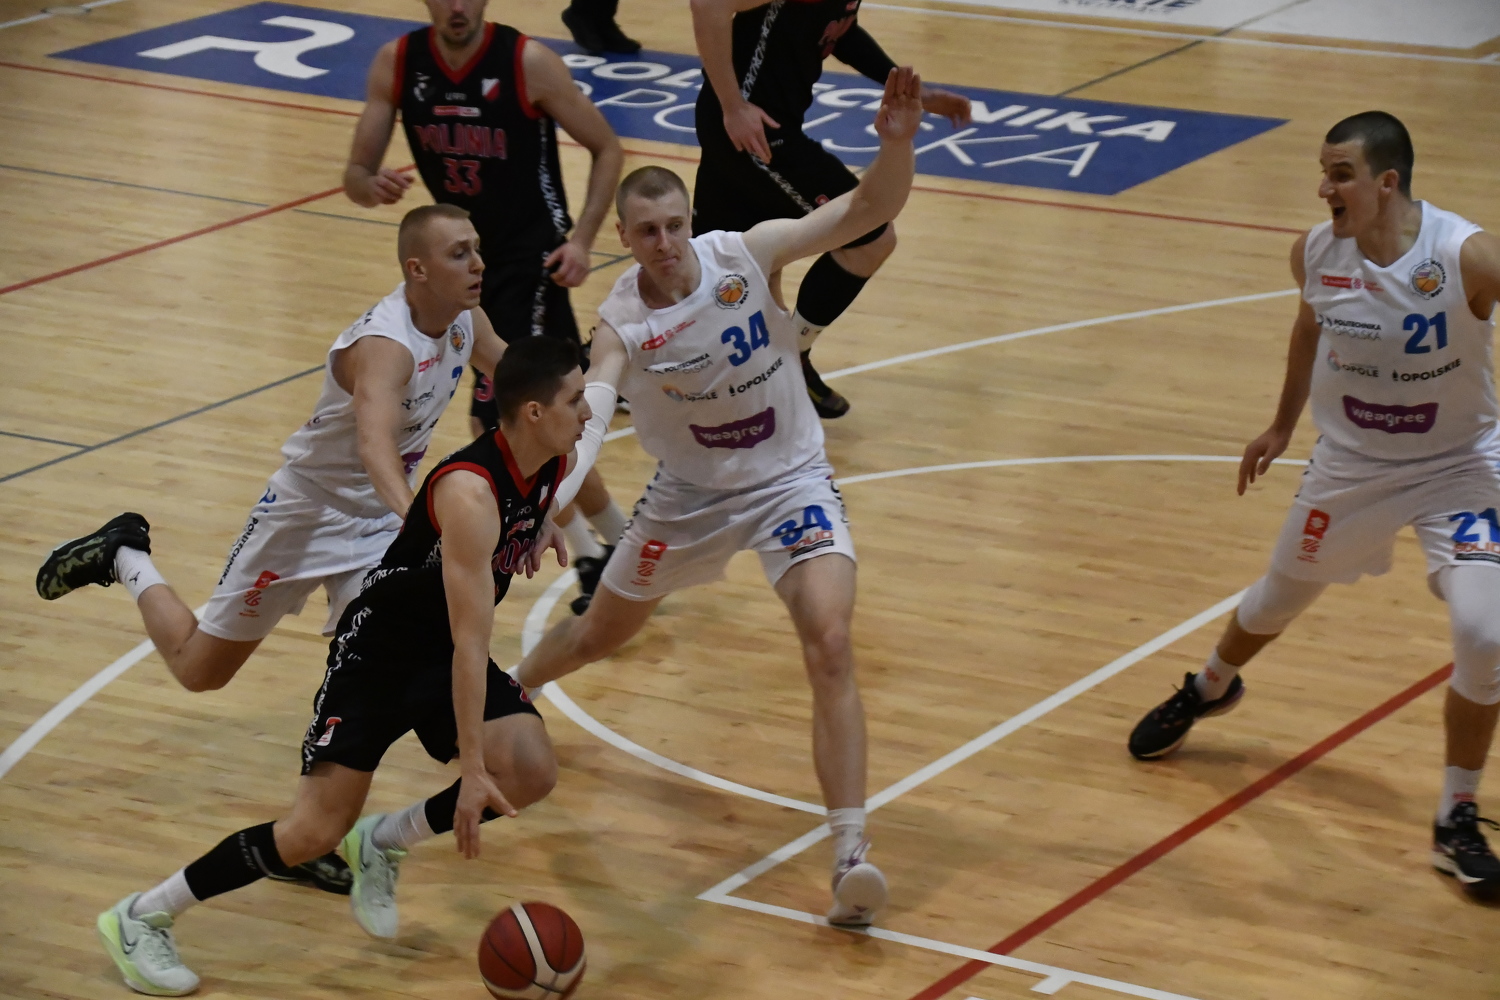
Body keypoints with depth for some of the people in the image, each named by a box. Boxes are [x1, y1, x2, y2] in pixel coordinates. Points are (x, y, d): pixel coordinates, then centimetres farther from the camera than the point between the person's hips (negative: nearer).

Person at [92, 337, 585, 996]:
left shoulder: (552, 460, -6)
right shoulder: (470, 494, -31)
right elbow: (469, 643, -33)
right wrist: (471, 769, -33)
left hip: (445, 655, 8)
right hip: (379, 648, -7)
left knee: (531, 775, -15)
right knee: (318, 829, -13)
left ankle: (381, 844, 9)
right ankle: (140, 918, 2)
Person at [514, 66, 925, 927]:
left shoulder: (749, 254, -20)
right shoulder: (621, 325, -20)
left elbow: (871, 210, -24)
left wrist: (898, 141, -45)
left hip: (789, 484, -2)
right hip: (690, 495, 2)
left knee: (831, 644, -24)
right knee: (601, 634, 22)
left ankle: (851, 856, -27)